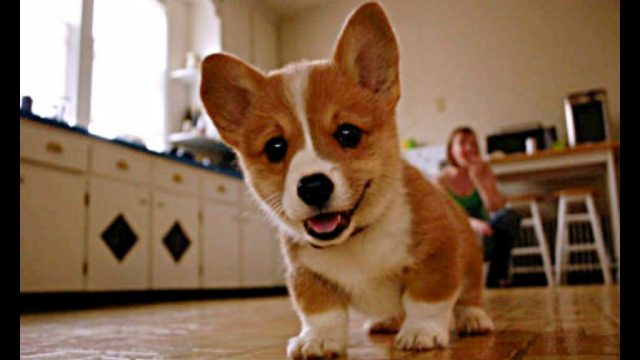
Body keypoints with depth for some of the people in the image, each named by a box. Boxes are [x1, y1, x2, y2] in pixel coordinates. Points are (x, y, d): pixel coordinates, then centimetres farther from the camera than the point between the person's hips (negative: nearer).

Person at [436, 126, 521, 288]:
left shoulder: (483, 172, 2)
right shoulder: (442, 180, -7)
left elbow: (496, 208, -9)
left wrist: (478, 178, -18)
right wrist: (472, 223, -35)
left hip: (482, 232, 4)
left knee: (510, 216, -26)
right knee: (481, 237, -38)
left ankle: (497, 280, -20)